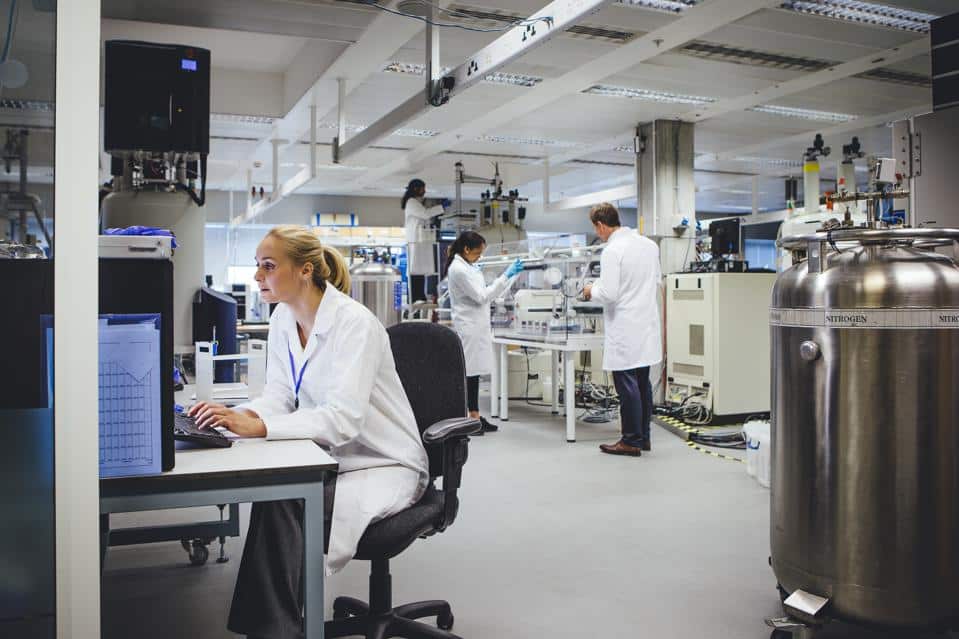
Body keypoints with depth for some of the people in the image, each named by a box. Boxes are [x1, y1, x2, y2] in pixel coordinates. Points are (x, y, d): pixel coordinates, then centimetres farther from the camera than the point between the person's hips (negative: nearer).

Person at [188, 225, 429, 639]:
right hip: (331, 458, 6)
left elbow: (344, 418, -31)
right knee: (274, 498, -25)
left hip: (384, 464, -6)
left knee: (281, 504, -28)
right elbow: (279, 396, 3)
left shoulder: (353, 324, -21)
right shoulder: (283, 319, 3)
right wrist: (238, 415, -20)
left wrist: (258, 427, -40)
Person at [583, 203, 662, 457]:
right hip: (646, 324, 8)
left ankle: (632, 441, 6)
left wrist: (592, 291, -1)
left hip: (625, 329, -8)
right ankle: (643, 436, 23)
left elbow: (609, 294, -20)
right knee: (643, 383, 15)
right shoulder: (650, 244, 8)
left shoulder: (612, 250, -16)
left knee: (627, 386, -1)